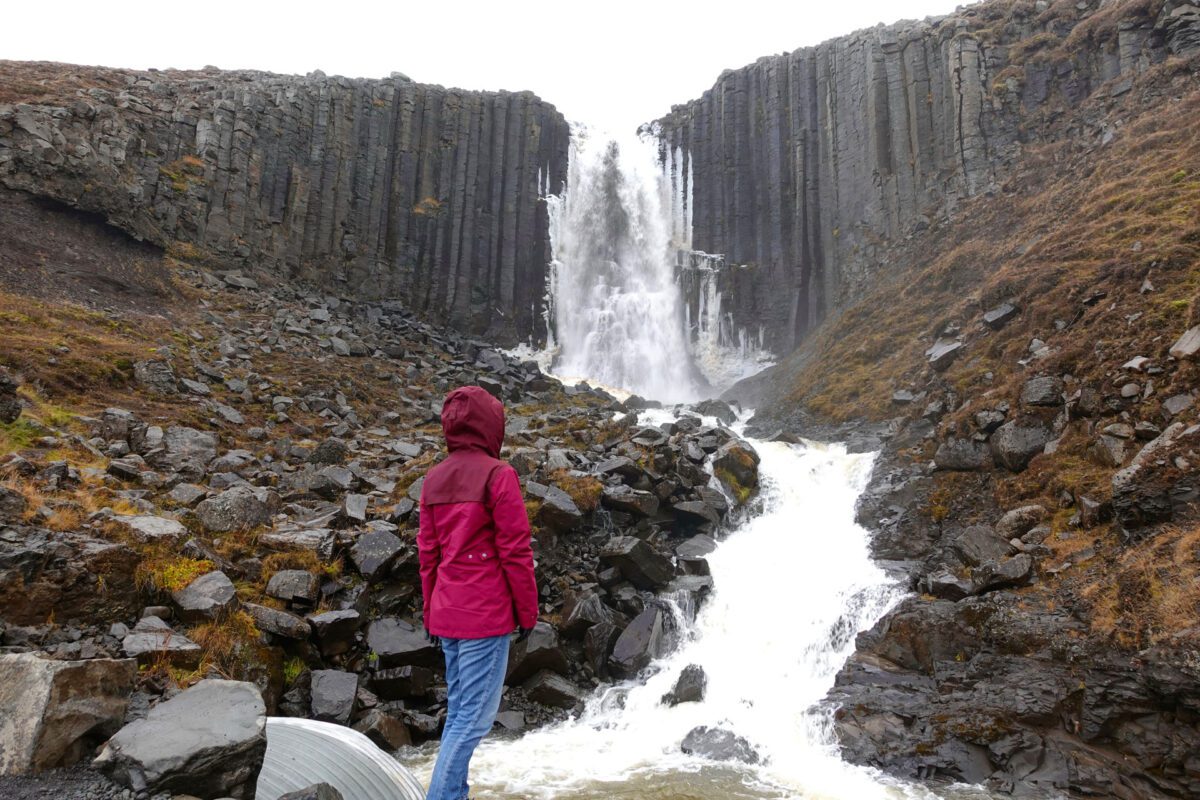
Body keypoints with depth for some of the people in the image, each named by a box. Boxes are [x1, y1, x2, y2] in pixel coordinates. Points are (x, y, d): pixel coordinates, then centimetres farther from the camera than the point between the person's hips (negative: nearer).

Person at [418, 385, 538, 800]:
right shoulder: (498, 474, -13)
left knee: (458, 710, 17)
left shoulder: (434, 478, 7)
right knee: (475, 716, 0)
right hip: (486, 616, -7)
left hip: (447, 615, 7)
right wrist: (527, 612, -3)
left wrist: (431, 614, 18)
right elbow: (515, 552, -12)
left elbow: (427, 553, 11)